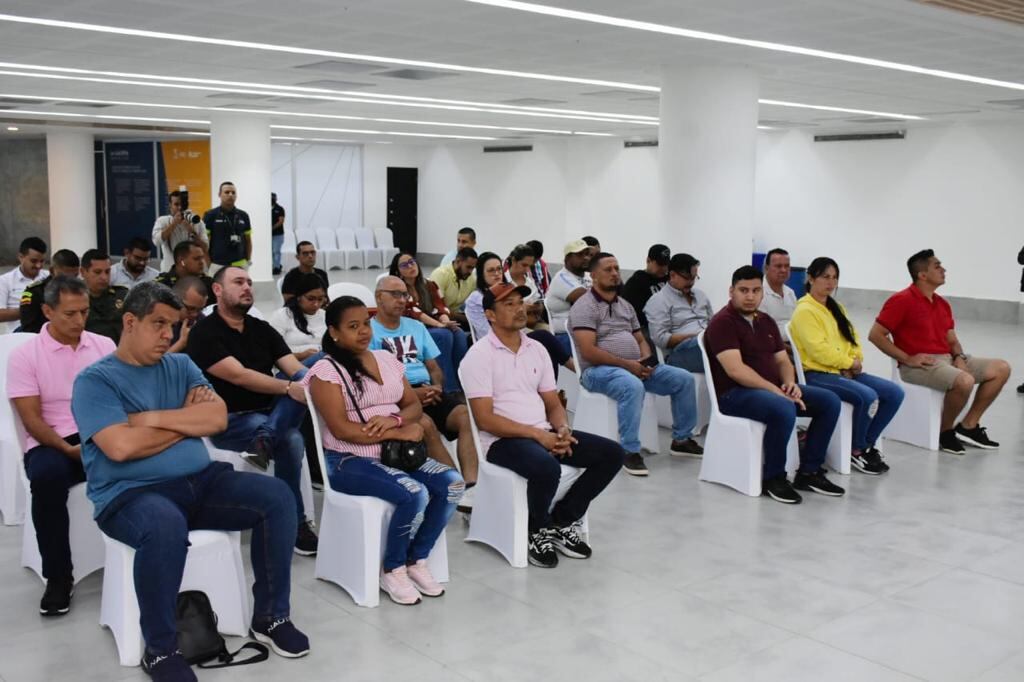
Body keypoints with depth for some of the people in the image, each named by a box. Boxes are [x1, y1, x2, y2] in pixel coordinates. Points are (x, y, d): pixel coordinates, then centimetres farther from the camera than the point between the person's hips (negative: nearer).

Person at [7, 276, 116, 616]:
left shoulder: (104, 346, 10)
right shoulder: (24, 356, 2)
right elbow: (32, 420, -4)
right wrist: (68, 449, -21)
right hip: (51, 444, -2)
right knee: (47, 476, -37)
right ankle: (58, 578, -20)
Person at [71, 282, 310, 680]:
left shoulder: (181, 366, 15)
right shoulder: (94, 380, -2)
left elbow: (217, 419, 0)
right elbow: (121, 447, -18)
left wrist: (151, 417, -10)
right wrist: (188, 420, -4)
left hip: (201, 482, 6)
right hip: (130, 495, -6)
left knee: (276, 496, -14)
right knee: (166, 524, -39)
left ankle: (270, 616, 0)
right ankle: (160, 650, -18)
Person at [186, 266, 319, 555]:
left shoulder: (262, 329, 13)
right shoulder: (204, 333, -6)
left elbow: (296, 370, 0)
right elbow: (238, 376, -19)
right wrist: (289, 387, -29)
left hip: (270, 413, 6)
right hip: (230, 420, -6)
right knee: (292, 440, -32)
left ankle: (266, 439, -30)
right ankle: (296, 524, -20)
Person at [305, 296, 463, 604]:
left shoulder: (387, 360, 13)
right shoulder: (326, 370, -7)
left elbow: (415, 406, 12)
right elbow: (341, 429, -17)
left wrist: (395, 419, -13)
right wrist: (400, 433, -18)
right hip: (349, 460, -6)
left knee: (453, 484, -17)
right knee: (415, 494, -30)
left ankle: (416, 561, 0)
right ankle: (392, 569, -5)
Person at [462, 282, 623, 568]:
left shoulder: (537, 349, 13)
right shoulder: (479, 355, -8)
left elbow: (553, 404, 15)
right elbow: (485, 419, -15)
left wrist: (563, 430, -8)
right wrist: (537, 434, -20)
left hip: (544, 434, 7)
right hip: (503, 440, -7)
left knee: (612, 454, -7)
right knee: (547, 467, -37)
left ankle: (562, 521, 7)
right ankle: (538, 531, -5)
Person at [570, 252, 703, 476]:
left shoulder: (625, 305, 18)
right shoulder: (585, 306, -8)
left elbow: (640, 340, 20)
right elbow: (589, 352, -18)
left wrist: (646, 362, -4)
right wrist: (627, 364, -19)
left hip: (636, 367, 8)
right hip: (598, 369, -8)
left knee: (684, 379, -2)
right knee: (633, 386, -39)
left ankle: (681, 439, 12)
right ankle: (630, 452, -29)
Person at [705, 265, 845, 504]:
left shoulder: (766, 321, 16)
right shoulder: (722, 322, -11)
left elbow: (782, 360, 17)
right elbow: (735, 370, -21)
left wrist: (790, 383, -6)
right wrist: (775, 390, -23)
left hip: (773, 389, 9)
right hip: (735, 394, -9)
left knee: (830, 401, -4)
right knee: (784, 409, -36)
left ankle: (809, 472, 2)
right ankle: (773, 478, -16)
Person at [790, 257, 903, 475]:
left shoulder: (836, 308, 18)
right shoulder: (804, 311, -10)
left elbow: (852, 339, 16)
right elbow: (818, 350, -19)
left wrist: (855, 361, -6)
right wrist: (850, 363, -10)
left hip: (845, 372, 9)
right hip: (818, 375, -9)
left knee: (895, 393, -7)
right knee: (868, 396, -30)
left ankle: (867, 444, 5)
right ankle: (856, 451, -8)